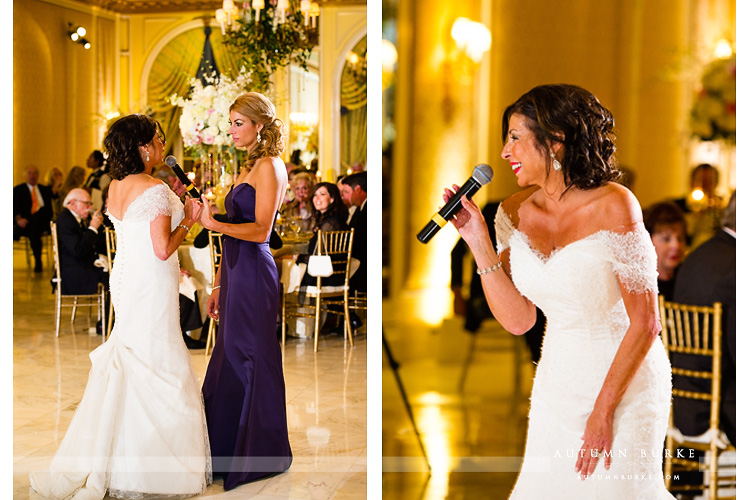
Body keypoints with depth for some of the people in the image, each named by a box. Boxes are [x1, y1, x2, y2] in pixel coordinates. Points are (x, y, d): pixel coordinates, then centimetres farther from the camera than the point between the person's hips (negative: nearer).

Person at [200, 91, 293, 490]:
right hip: (236, 272, 9)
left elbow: (260, 230, -18)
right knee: (229, 360, 12)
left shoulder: (270, 166, -10)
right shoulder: (248, 168, 19)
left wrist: (214, 224, -29)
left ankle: (260, 456, 11)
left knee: (253, 361, -1)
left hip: (254, 274, -9)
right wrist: (219, 285, 17)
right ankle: (228, 448, 22)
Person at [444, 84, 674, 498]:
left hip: (626, 381, -5)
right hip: (557, 382, 5)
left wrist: (603, 411, -15)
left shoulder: (612, 206, -19)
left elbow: (644, 322, -17)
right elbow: (517, 320, -4)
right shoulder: (515, 212, -3)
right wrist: (479, 241, -11)